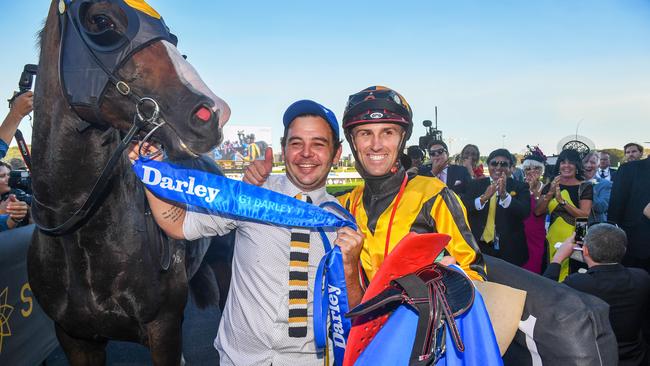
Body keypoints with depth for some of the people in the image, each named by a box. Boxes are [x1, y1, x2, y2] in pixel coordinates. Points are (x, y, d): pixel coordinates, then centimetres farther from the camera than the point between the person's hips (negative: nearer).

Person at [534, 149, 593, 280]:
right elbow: (537, 212, 0)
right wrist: (550, 193, -12)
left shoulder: (585, 187, -1)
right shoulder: (551, 186, 8)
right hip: (553, 239, 3)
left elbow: (585, 215, -12)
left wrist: (562, 200, -21)